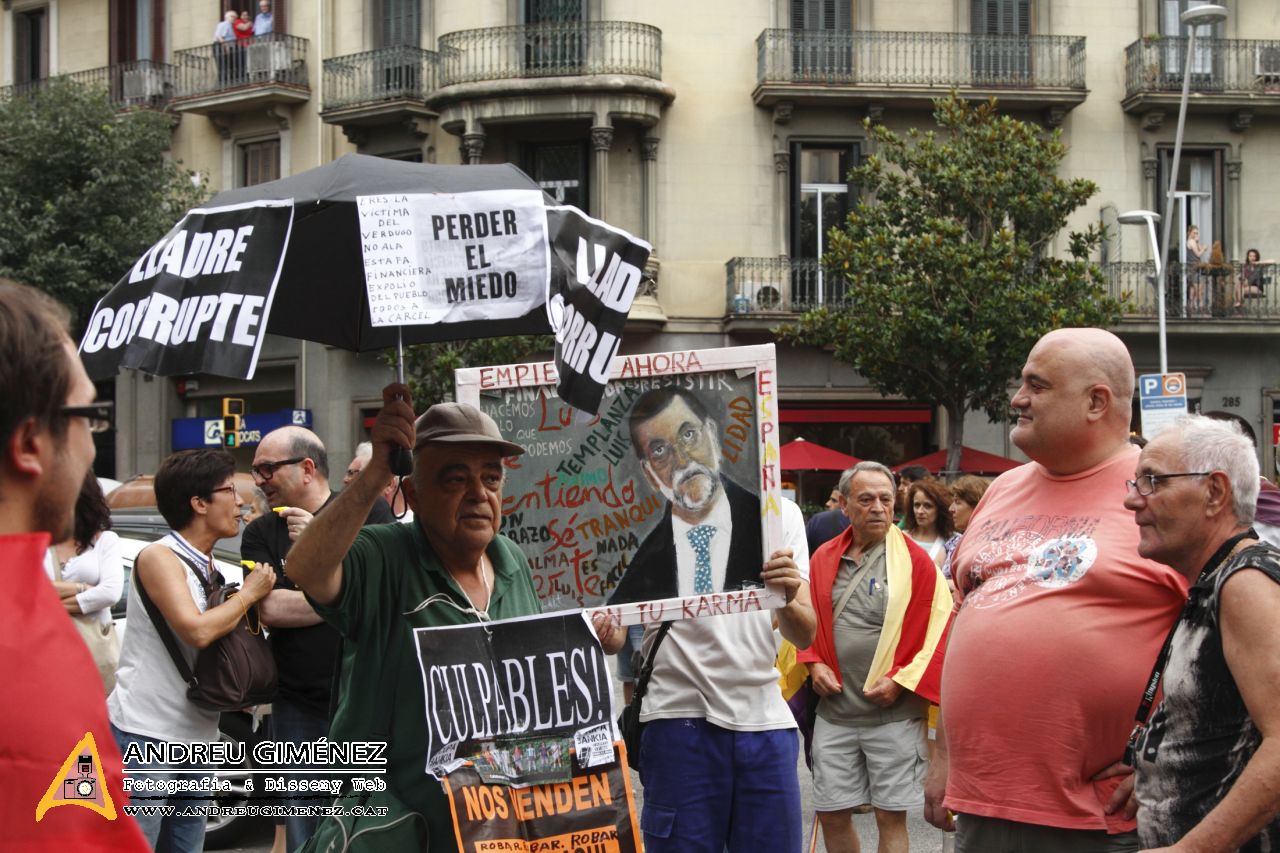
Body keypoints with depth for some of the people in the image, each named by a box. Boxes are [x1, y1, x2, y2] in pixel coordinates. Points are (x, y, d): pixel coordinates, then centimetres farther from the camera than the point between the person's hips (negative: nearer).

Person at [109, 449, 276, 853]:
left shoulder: (209, 568, 14)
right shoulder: (159, 557, -10)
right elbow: (196, 630, -23)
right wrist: (248, 593, -8)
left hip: (194, 741, 8)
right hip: (144, 736, -8)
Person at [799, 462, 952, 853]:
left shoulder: (915, 561, -5)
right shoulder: (824, 559, 7)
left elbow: (941, 630, -5)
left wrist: (902, 681, -12)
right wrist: (814, 663, 1)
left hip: (893, 713, -4)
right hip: (834, 711, 4)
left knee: (890, 816, 1)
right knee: (832, 814, 7)